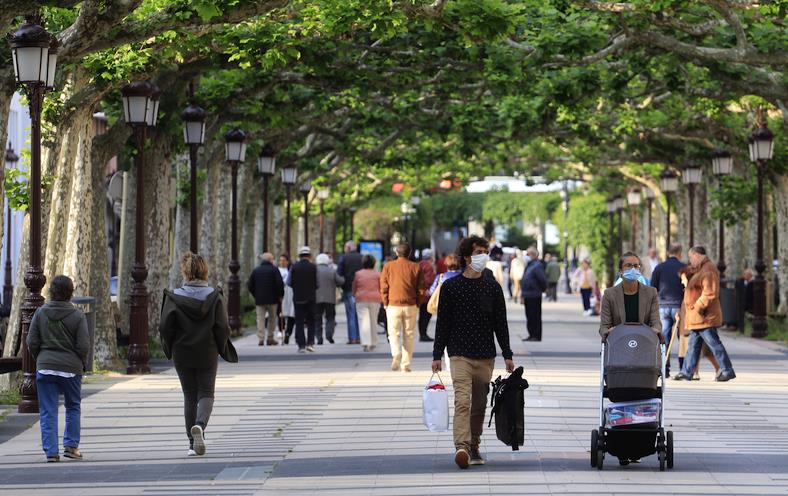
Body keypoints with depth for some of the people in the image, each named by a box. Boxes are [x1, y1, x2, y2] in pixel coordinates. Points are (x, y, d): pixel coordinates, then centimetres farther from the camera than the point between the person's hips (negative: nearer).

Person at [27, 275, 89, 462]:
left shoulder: (41, 313, -1)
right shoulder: (78, 316, -6)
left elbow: (32, 342, 0)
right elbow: (83, 346, -7)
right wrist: (82, 365, 10)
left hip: (45, 367, 1)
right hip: (71, 368, -1)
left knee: (48, 411, 4)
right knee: (73, 407, 17)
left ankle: (51, 451, -1)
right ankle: (71, 445, 12)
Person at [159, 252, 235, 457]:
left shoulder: (174, 297, -8)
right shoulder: (214, 297, -6)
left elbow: (165, 327, -9)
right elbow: (223, 328, -8)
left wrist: (170, 348, 8)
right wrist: (222, 349, 8)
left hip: (183, 355, 1)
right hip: (208, 355, -1)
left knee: (189, 397, 11)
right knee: (206, 393, 7)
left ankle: (193, 443, 11)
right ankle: (200, 425, -22)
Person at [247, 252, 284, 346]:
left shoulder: (255, 270, 8)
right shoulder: (274, 270, -4)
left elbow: (249, 285, 8)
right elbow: (280, 284, -12)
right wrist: (280, 295, 0)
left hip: (259, 300, 3)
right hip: (272, 299, -3)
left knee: (260, 319, 2)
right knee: (272, 319, 9)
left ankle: (261, 339, -7)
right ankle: (270, 338, 9)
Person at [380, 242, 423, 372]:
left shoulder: (388, 266, 0)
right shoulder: (415, 267, 1)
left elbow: (383, 287, 0)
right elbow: (420, 288, 2)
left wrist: (386, 304, 11)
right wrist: (417, 304, 14)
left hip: (393, 306, -1)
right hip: (411, 306, 1)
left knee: (394, 333, 6)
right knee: (408, 335, 9)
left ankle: (396, 354, -21)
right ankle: (406, 364, 8)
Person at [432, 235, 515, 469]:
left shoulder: (492, 287, 8)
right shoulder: (450, 287, 2)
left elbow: (501, 324, 10)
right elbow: (442, 323, 4)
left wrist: (507, 355, 6)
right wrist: (437, 355, 0)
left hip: (486, 356, 3)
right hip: (460, 355, -3)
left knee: (479, 405, 8)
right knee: (462, 400, -18)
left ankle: (474, 448, 20)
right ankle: (461, 447, -28)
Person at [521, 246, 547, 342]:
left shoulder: (537, 266, -16)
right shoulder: (529, 266, 15)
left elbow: (543, 280, -21)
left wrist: (542, 289, -4)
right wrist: (523, 295, 20)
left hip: (534, 297, -10)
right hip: (528, 296, 10)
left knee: (535, 317, -4)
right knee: (529, 316, 14)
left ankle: (536, 336, 0)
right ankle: (531, 335, 21)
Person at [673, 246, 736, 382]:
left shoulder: (708, 270, -15)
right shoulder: (701, 269, 19)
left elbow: (709, 293, -24)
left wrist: (698, 307, -20)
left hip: (704, 317, -11)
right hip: (697, 318, 11)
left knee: (713, 343, -8)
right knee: (693, 345, 13)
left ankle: (727, 371, -5)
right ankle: (687, 372, 18)